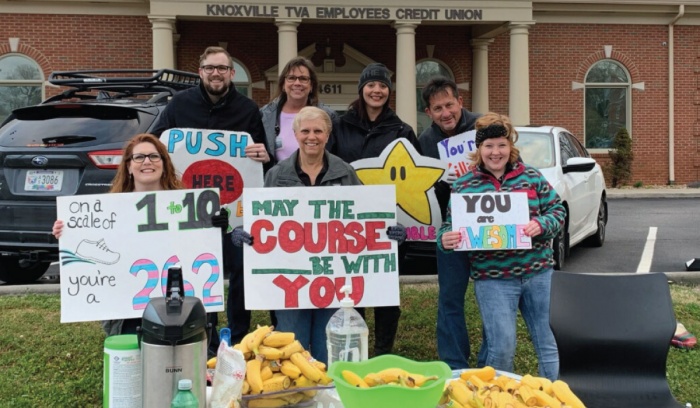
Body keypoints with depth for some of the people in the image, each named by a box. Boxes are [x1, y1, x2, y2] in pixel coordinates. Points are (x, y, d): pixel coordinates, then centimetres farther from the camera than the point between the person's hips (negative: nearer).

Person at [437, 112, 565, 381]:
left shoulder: (531, 176, 4)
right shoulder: (464, 185, 2)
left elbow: (557, 210, 7)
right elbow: (450, 226, 4)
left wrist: (541, 225, -14)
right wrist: (445, 240, -19)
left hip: (538, 273, 2)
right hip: (492, 279, -2)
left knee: (545, 340, 13)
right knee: (502, 346, -6)